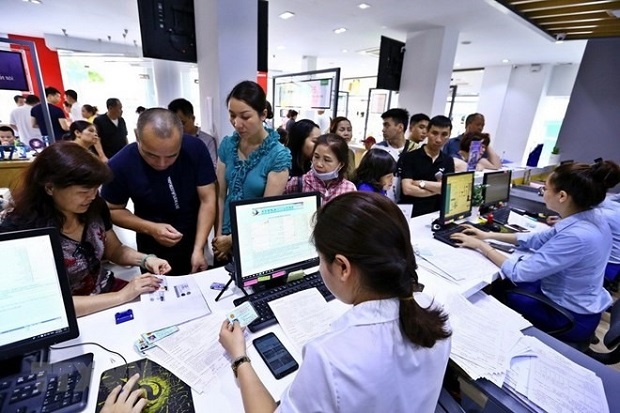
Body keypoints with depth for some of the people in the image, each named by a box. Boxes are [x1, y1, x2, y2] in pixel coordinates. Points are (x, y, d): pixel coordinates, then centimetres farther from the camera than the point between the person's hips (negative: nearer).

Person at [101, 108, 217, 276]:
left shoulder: (195, 149, -22)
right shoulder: (120, 165, -21)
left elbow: (207, 200, -19)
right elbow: (113, 210, -7)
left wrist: (198, 248, -25)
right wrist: (150, 229, -24)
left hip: (195, 239, 1)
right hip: (153, 248, 0)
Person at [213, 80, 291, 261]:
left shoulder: (279, 155, -18)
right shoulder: (227, 145, -4)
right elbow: (221, 195, 0)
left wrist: (233, 240, -11)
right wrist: (219, 234, -4)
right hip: (225, 236, 4)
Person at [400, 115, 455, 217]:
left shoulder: (449, 161, 12)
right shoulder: (409, 157, -3)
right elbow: (407, 189, -13)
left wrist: (421, 183, -10)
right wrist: (437, 189, -5)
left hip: (435, 215, 3)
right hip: (410, 215, -3)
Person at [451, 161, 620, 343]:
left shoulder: (577, 236, -36)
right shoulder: (590, 216, -9)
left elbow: (518, 272, -29)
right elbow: (540, 239, 4)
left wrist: (480, 245, -19)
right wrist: (489, 235, 1)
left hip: (571, 318, -7)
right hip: (573, 299, 7)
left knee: (496, 291, 8)